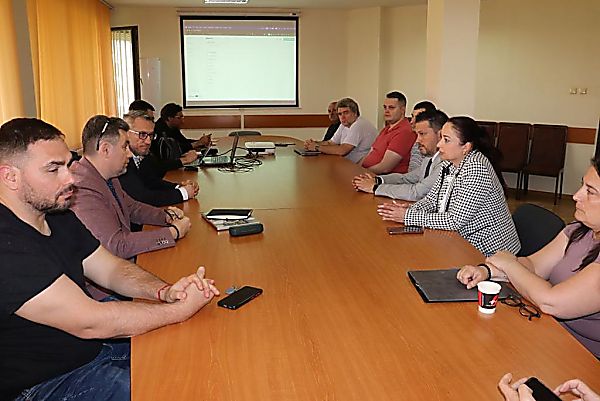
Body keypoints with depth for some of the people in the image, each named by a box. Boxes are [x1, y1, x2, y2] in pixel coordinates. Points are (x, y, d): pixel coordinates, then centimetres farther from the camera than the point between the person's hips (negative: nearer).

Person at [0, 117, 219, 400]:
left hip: (94, 346, 8)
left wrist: (164, 292, -15)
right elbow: (89, 322, -29)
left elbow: (111, 269, 6)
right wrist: (182, 308, -22)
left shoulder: (58, 217, 3)